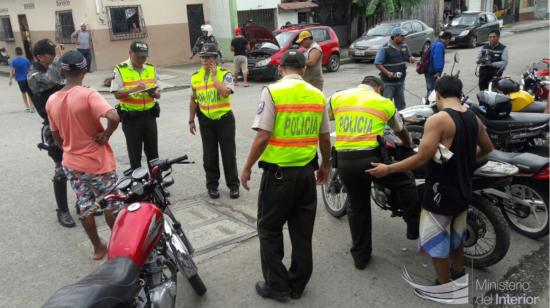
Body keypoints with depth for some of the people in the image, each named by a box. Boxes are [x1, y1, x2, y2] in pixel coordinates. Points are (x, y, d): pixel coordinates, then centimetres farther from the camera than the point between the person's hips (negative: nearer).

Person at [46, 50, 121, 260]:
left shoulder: (51, 101, -1)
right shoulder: (88, 95, -20)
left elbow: (56, 137, 8)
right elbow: (114, 117, -36)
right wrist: (106, 134, -18)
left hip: (71, 163, 5)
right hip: (98, 163, -5)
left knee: (84, 207, 16)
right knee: (110, 205, 13)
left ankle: (98, 248, 30)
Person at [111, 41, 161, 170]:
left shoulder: (151, 68, 8)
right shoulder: (120, 69, -6)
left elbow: (158, 94, 9)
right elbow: (117, 94, -10)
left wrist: (154, 92, -14)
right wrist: (135, 89, -25)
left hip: (149, 115, 4)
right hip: (131, 117, -4)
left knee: (152, 151, 11)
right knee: (135, 153, 5)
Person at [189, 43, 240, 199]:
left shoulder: (225, 74, -7)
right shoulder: (195, 77, 5)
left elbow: (225, 92, -27)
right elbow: (193, 100, 13)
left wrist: (214, 75, -19)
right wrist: (191, 120, 12)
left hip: (224, 119, -3)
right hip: (206, 121, 3)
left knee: (229, 154, 3)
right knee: (209, 155, 9)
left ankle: (233, 185, 16)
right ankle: (212, 185, 22)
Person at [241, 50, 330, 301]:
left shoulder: (273, 92, -11)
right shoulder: (318, 95, 3)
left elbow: (263, 137, -16)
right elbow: (324, 138, 9)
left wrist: (247, 167, -4)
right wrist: (324, 166, 24)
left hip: (279, 171, -5)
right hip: (307, 171, 5)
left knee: (270, 230, 12)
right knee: (302, 231, 15)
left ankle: (277, 286, 18)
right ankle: (298, 285, 28)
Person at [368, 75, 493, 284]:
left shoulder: (437, 120, -21)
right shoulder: (473, 118, 3)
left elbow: (422, 159, -26)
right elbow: (488, 148, 18)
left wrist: (388, 169, -18)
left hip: (441, 191, -8)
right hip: (463, 189, 8)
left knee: (435, 240, 8)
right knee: (456, 234, 26)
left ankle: (443, 286, 21)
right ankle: (458, 274, 45)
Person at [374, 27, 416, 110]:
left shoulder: (404, 47, 8)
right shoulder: (385, 49, -14)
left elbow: (409, 56, 22)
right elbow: (377, 63, -15)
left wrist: (411, 59, -3)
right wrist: (387, 73, -26)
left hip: (401, 81, 7)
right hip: (388, 82, -7)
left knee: (401, 104, 16)